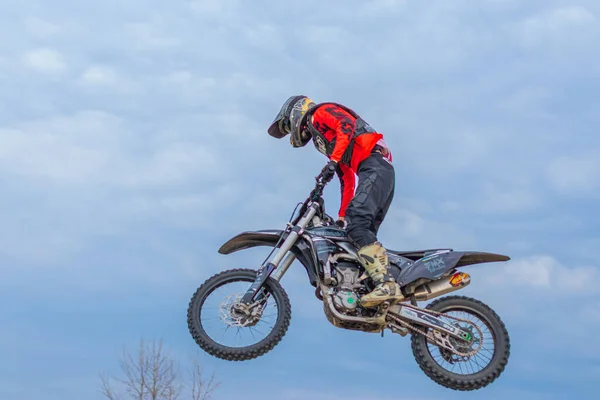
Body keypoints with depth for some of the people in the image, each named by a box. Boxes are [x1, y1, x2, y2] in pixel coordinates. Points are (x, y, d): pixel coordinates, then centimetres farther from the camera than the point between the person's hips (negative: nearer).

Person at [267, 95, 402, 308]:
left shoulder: (321, 112, 10)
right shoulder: (322, 139, 36)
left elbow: (347, 126, -13)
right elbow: (347, 181, 31)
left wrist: (333, 161, -22)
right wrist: (341, 217, 24)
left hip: (373, 165, -10)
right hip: (382, 171, 10)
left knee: (357, 225, -23)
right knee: (364, 232, 2)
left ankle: (387, 284, -36)